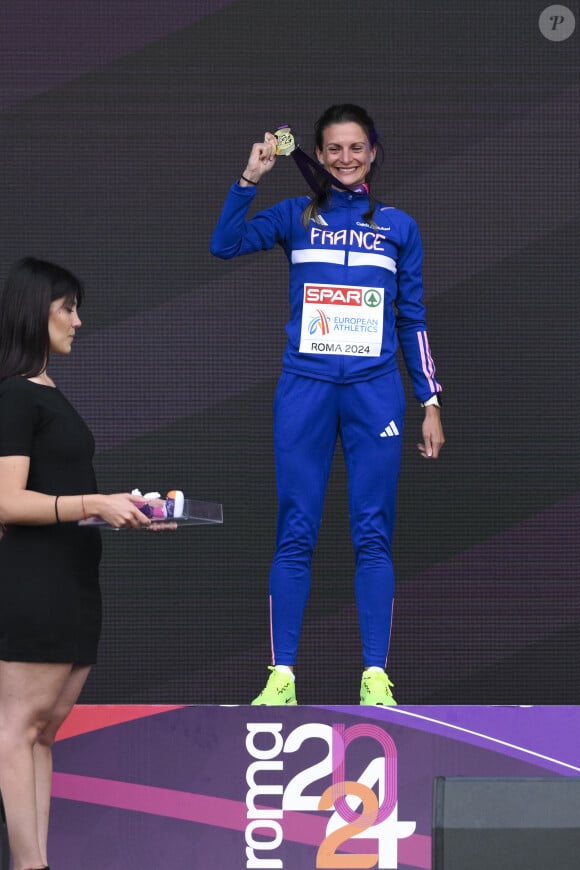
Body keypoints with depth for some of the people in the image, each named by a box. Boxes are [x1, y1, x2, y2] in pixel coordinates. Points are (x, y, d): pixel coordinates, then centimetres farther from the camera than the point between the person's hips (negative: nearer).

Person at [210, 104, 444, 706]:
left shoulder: (398, 227, 11)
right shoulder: (297, 217, 8)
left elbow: (412, 321, 13)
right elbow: (224, 245, -7)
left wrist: (430, 402, 9)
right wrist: (250, 178, -15)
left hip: (375, 391, 0)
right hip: (305, 387, 0)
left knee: (373, 535, -1)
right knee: (295, 535, -1)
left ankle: (375, 675, 1)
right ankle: (282, 674, 2)